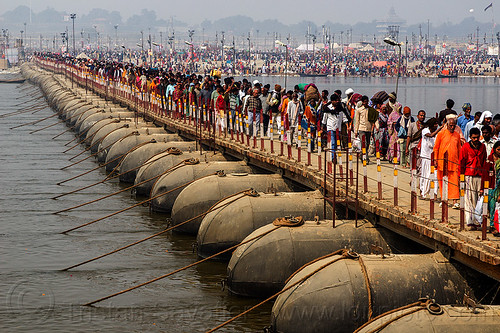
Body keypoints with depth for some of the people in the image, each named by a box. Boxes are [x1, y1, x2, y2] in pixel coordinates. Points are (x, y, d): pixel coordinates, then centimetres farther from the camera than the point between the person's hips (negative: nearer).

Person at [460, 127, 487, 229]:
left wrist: (483, 177, 12)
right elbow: (461, 163, 2)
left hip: (480, 177, 4)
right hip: (469, 176, -4)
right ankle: (470, 222, -10)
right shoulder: (465, 147, 1)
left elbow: (484, 162, 17)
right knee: (470, 200, -8)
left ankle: (477, 221, 8)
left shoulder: (482, 147, 13)